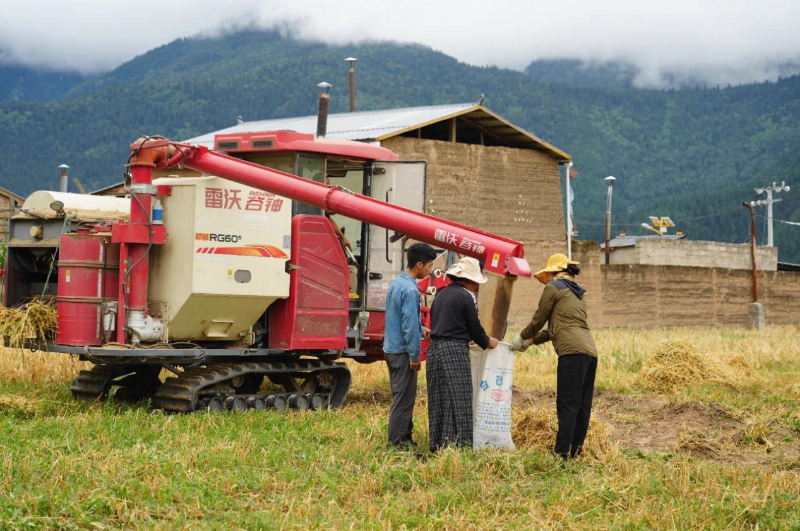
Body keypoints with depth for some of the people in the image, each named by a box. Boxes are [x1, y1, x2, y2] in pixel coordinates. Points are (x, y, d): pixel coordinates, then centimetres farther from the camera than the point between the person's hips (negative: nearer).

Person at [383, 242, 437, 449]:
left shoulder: (396, 284, 10)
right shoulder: (410, 290, -19)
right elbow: (410, 325, -21)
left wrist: (421, 330, 22)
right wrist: (414, 356, -16)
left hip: (391, 348, 10)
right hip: (403, 351, -10)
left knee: (402, 395, 16)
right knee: (404, 398, -3)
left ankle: (404, 438, 23)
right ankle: (397, 443, 1)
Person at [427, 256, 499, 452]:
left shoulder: (441, 294, 16)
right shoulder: (467, 296, -7)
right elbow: (475, 328, -4)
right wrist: (487, 342, 16)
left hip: (434, 348, 8)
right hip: (454, 351, -8)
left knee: (438, 399, 10)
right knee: (457, 400, -5)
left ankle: (437, 445, 12)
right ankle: (455, 443, -9)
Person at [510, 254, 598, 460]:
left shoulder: (554, 287, 5)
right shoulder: (578, 293, 29)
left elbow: (539, 319, 9)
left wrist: (522, 337, 25)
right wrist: (531, 341, 34)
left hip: (572, 351, -8)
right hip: (590, 352, 8)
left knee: (567, 404, -11)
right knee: (583, 406, 8)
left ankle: (562, 453, -15)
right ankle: (575, 450, 10)